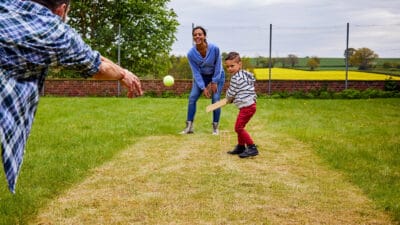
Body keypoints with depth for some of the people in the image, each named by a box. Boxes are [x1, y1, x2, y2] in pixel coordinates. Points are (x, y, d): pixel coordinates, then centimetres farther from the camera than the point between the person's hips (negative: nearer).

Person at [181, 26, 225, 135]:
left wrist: (214, 82, -12)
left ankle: (215, 127, 3)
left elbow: (218, 65, -15)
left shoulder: (214, 48, -28)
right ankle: (189, 127, -2)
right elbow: (196, 72, -17)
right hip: (201, 76, 2)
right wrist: (203, 88, -20)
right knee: (192, 97, -9)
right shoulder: (191, 53, -23)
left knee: (215, 99, -10)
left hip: (217, 75, -2)